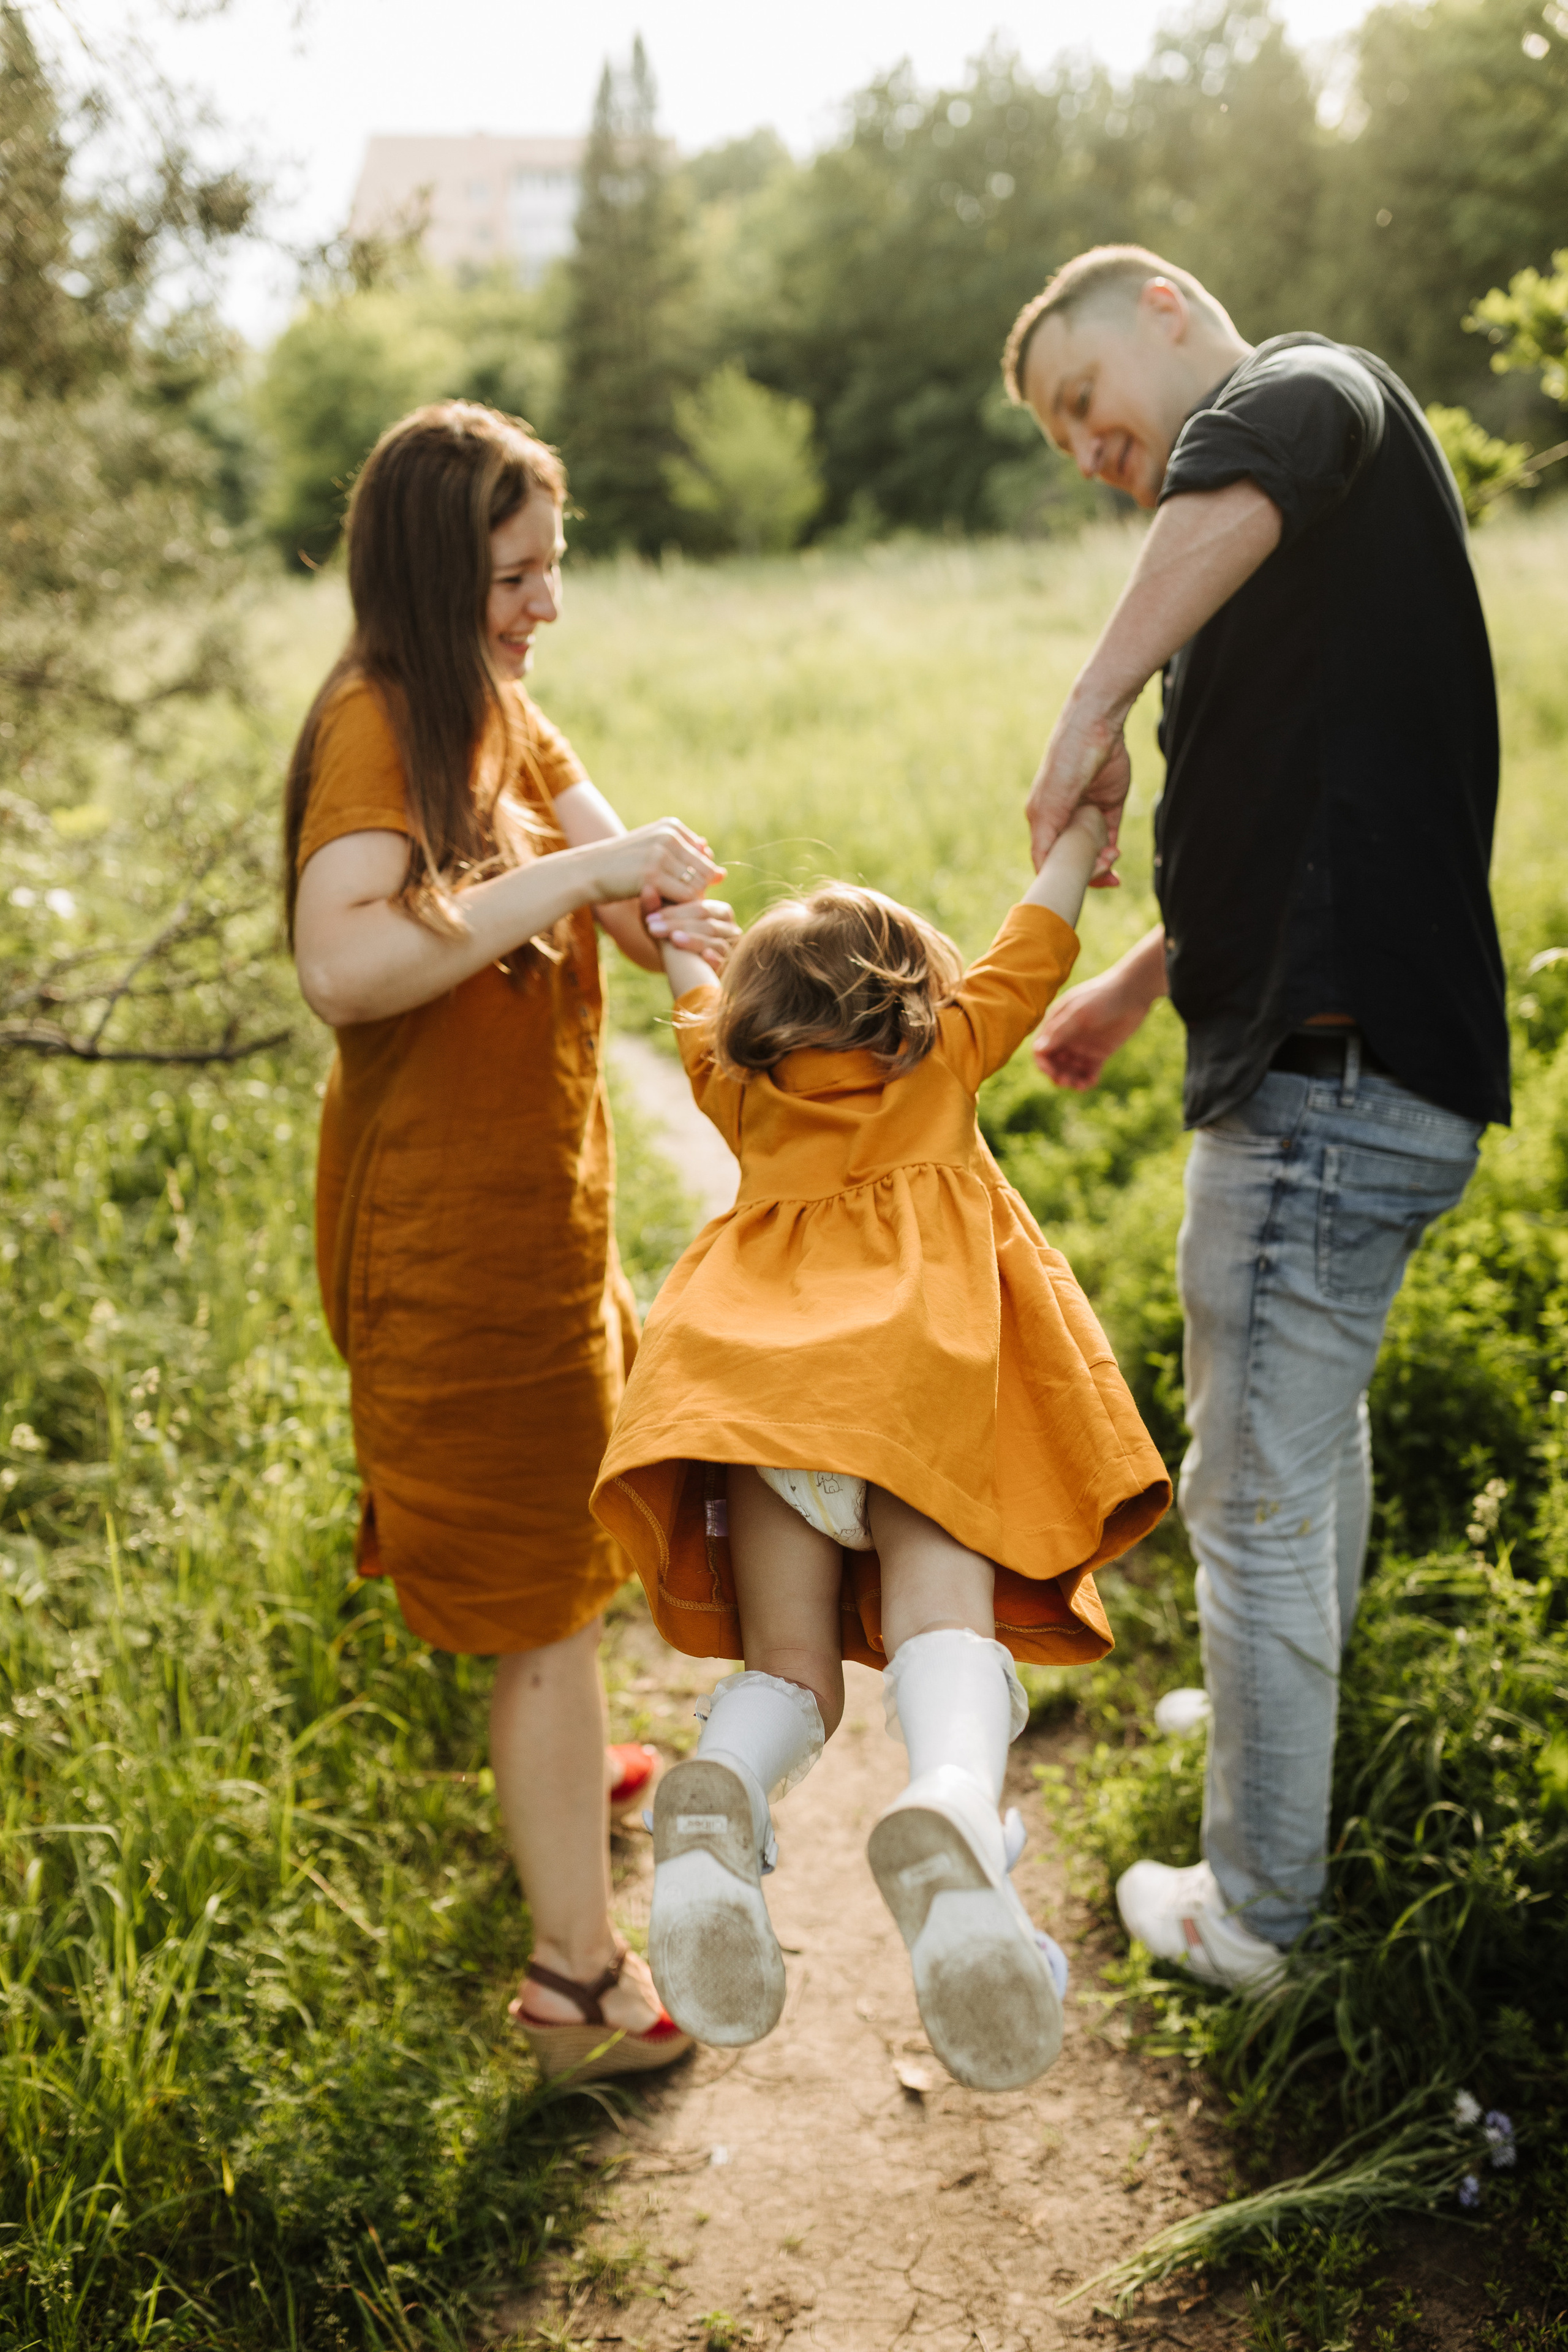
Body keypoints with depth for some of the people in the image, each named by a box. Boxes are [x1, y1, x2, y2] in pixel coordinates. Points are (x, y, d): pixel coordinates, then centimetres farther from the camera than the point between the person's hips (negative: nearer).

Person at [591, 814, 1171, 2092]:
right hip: (919, 1376, -2)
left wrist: (673, 929, 67)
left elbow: (698, 1005, 49)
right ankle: (952, 1814, -52)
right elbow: (1035, 949, 35)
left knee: (791, 1671, 2)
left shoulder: (739, 1089, 28)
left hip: (755, 1386, 2)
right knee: (942, 1625, -18)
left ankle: (716, 1801, -34)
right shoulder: (947, 1054, 23)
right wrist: (1079, 830, 49)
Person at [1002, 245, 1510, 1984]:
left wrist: (1092, 708, -30)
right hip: (1341, 1067, 11)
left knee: (1255, 1498, 1)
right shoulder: (1295, 554, 20)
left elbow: (1247, 477, -36)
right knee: (1314, 1427, 29)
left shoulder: (1312, 380, -9)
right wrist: (1142, 980, 29)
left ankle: (1254, 1913, 16)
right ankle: (1292, 1699, 53)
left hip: (1332, 1079, -11)